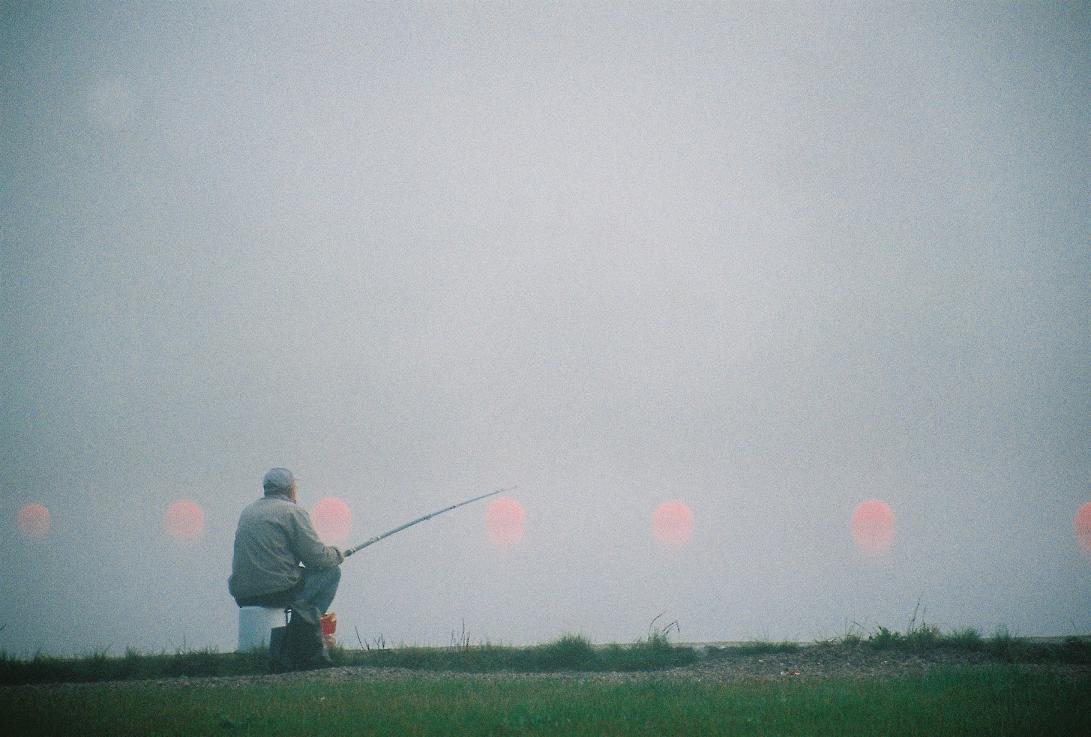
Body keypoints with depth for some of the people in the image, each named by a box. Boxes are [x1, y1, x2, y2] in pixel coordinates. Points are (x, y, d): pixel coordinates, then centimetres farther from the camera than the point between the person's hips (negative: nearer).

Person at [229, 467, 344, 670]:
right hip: (278, 591, -7)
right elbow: (316, 556, -8)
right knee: (330, 572, 10)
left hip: (242, 596, 7)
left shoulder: (247, 512, 19)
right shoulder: (293, 511, -4)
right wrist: (337, 554, 14)